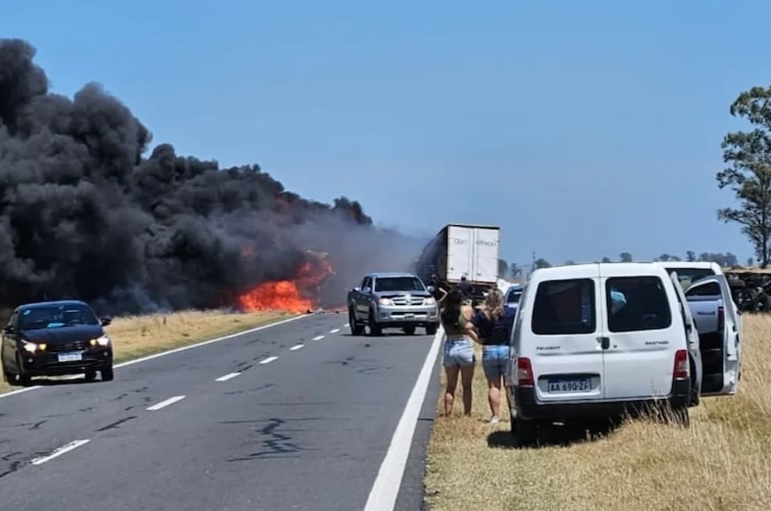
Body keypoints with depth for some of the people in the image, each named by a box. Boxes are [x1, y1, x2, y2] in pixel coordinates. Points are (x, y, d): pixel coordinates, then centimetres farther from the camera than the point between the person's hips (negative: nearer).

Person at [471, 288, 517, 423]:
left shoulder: (482, 314, -3)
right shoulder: (511, 312, -3)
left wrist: (478, 338, -1)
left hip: (488, 351, 0)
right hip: (507, 351, 0)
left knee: (493, 386, 5)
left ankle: (495, 415, 2)